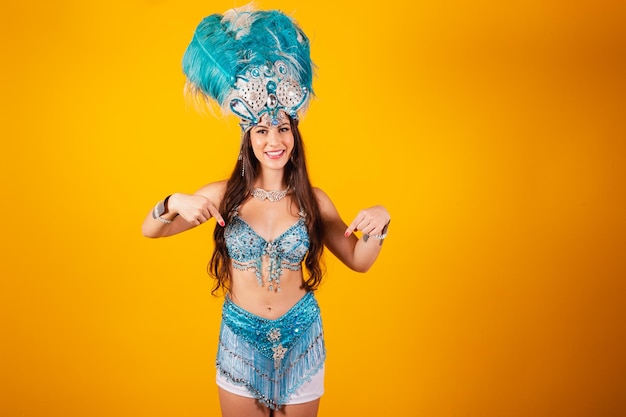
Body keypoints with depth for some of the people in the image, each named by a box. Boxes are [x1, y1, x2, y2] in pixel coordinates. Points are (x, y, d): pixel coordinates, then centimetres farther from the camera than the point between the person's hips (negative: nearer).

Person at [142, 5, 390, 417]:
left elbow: (359, 261, -2)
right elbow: (149, 230, -8)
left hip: (300, 339, 1)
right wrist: (175, 203, -29)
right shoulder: (224, 194, -9)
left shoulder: (313, 200, -8)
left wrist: (379, 222, -21)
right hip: (241, 340, 0)